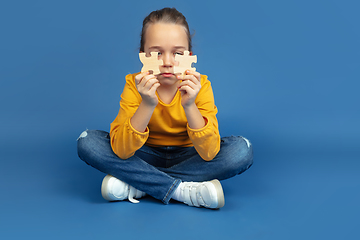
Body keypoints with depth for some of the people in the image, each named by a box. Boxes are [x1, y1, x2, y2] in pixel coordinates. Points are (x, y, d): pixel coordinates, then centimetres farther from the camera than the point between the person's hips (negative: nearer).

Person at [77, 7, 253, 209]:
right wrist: (147, 105, -38)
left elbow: (209, 154, -25)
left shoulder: (200, 86, -17)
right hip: (147, 157, 0)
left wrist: (189, 106, -38)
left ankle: (137, 185, -23)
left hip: (188, 158, 0)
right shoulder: (135, 85, -16)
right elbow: (121, 151, -26)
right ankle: (183, 190, -25)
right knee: (87, 141, -21)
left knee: (242, 149, -26)